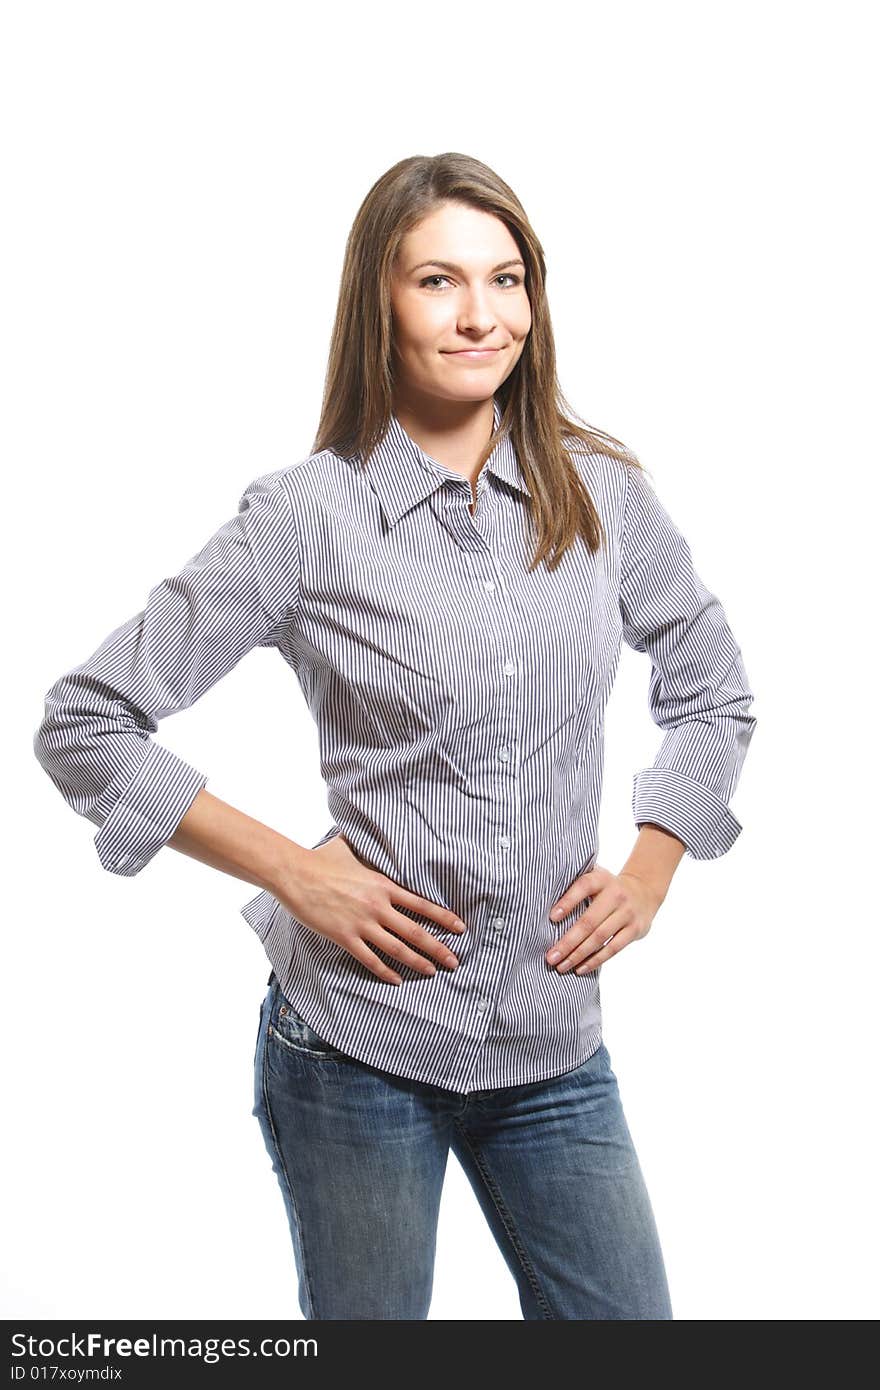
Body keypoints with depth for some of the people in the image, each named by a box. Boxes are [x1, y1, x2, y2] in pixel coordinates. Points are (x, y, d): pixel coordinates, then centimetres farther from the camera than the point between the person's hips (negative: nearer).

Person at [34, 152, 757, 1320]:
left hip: (555, 1046, 3)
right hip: (355, 1045, -3)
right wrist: (294, 874, -12)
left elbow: (714, 694, 16)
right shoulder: (305, 516, -10)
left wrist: (650, 872, 3)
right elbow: (83, 724, -7)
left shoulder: (604, 494, 0)